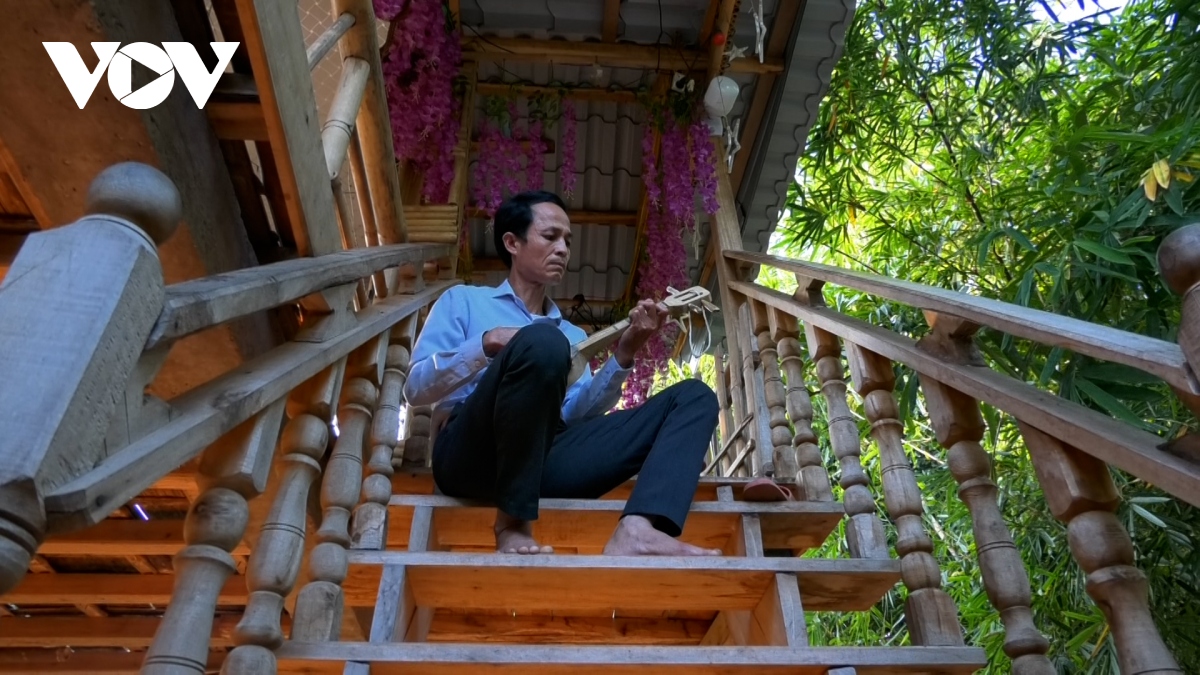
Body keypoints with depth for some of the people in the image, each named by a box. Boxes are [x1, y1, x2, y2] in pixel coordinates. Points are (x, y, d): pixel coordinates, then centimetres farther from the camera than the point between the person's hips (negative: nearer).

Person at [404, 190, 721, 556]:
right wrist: (486, 344, -10)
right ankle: (512, 524, -23)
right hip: (473, 456, -5)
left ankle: (635, 531, -34)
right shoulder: (462, 301, 17)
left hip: (546, 461, 5)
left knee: (694, 396, -6)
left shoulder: (573, 334, 29)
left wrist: (623, 355, -1)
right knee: (541, 341, -33)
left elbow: (576, 414, 12)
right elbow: (415, 388, 4)